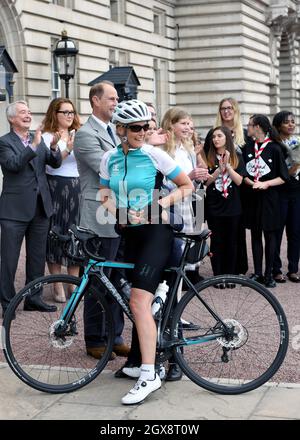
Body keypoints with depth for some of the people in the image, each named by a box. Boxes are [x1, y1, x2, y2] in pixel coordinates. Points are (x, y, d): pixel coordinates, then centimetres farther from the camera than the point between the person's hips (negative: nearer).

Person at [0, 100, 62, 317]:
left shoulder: (38, 139, 13)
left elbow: (56, 163, 6)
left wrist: (54, 146, -13)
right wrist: (33, 145, -26)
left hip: (40, 207, 6)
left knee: (37, 256, 12)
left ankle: (34, 298, 23)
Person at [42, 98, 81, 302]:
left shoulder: (77, 136, 13)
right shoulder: (48, 137, -1)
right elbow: (50, 164, -15)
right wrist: (68, 150, -28)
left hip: (77, 189, 4)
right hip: (56, 190, -4)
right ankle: (58, 288, 8)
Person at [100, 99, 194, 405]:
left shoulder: (155, 155, -6)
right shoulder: (110, 158, 6)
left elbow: (187, 186, 0)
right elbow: (105, 196, 9)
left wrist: (160, 204, -13)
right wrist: (121, 213, -11)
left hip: (156, 231, -5)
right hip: (130, 232, 6)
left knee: (139, 301, -18)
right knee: (141, 301, 11)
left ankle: (149, 376, -18)